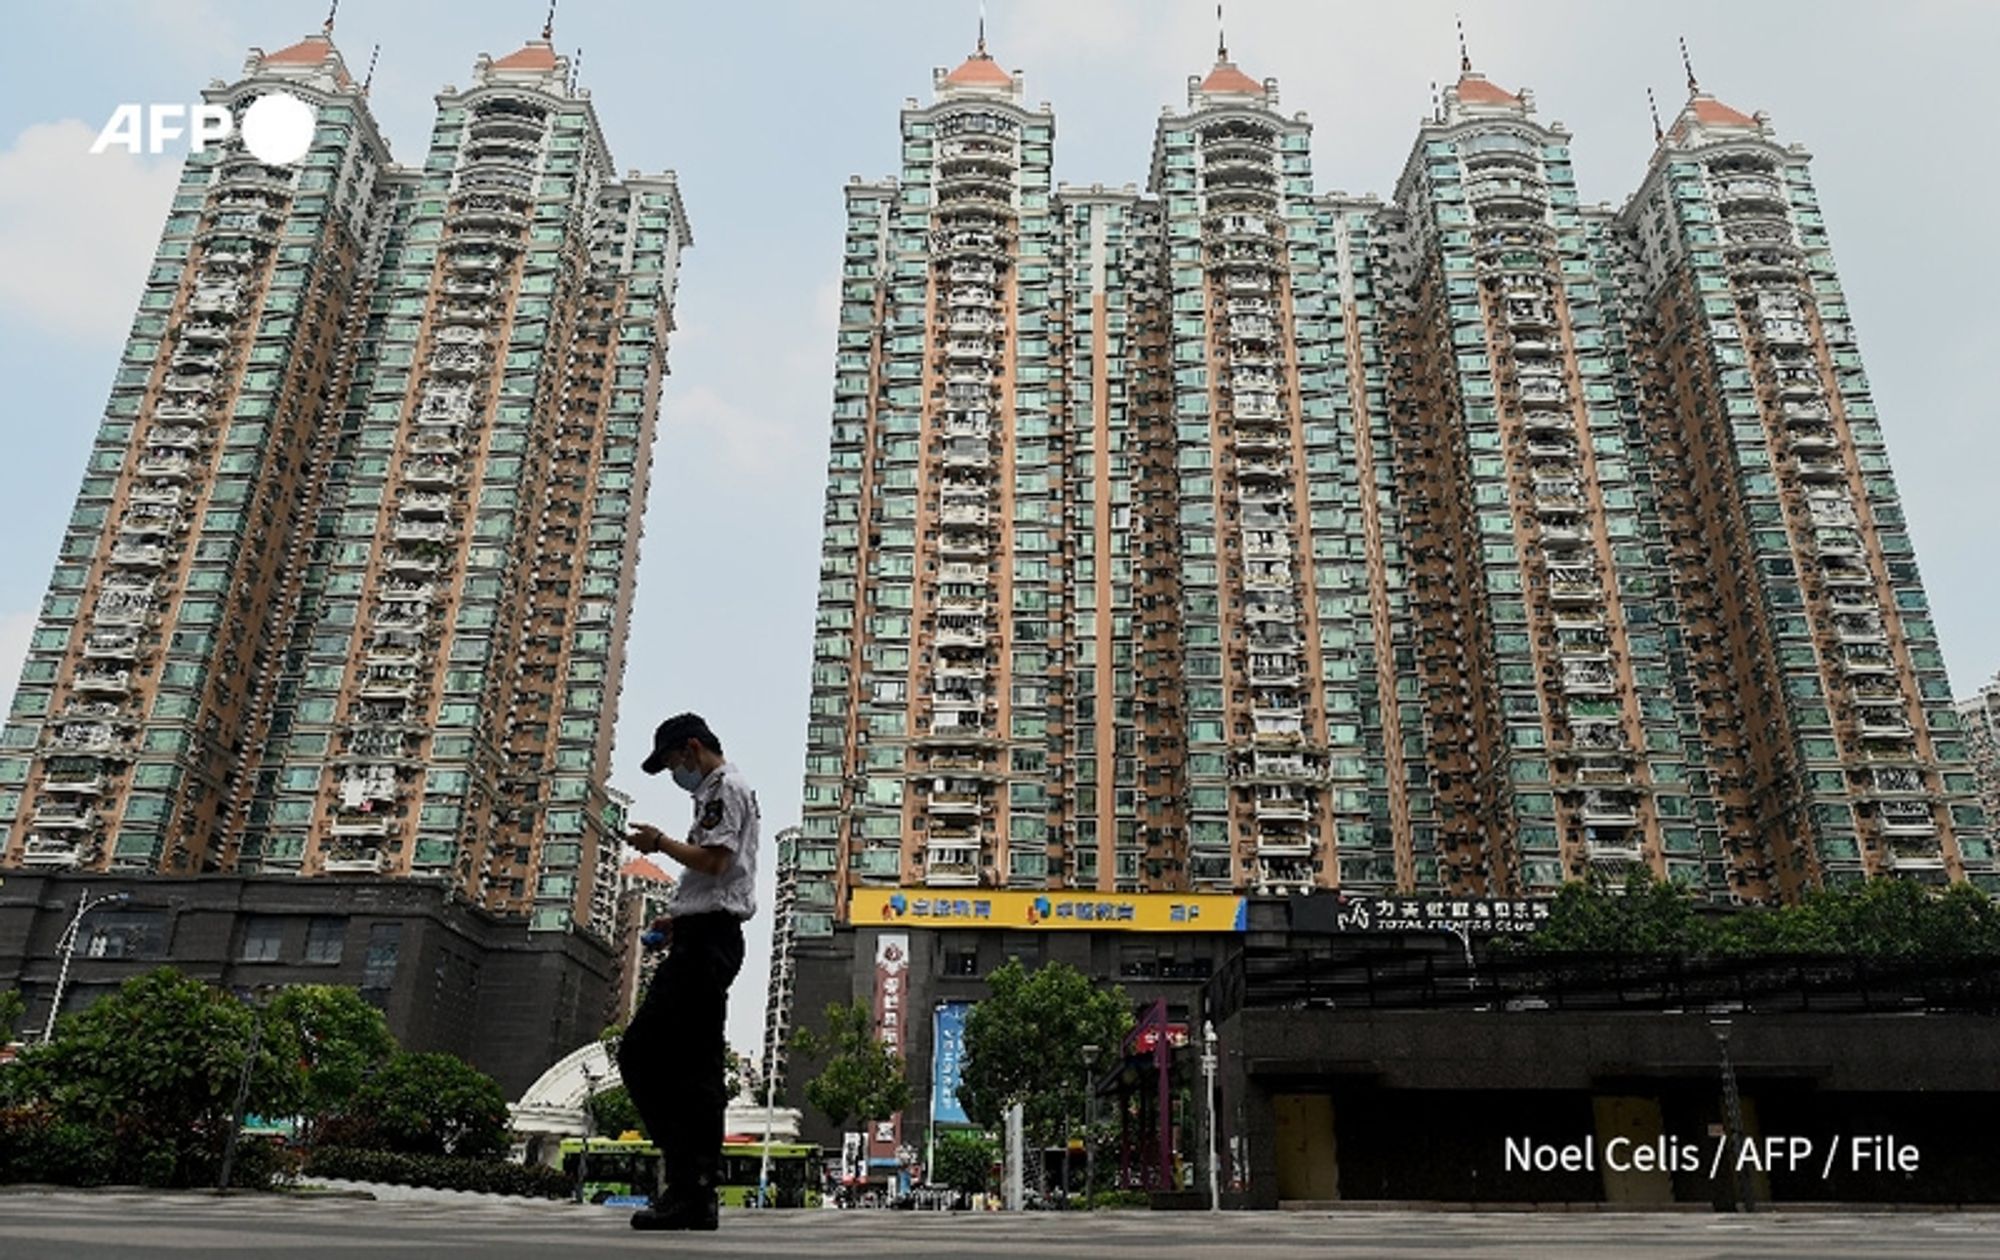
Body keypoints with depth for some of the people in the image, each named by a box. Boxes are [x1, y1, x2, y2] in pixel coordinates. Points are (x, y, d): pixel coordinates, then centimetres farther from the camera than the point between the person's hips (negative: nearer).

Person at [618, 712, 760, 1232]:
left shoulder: (724, 787, -5)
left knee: (641, 1055, -13)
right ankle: (696, 1194, 8)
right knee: (695, 1069, 7)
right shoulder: (723, 791, 26)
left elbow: (714, 860, -18)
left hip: (705, 941, -11)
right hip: (711, 940, 11)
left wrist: (660, 843, -6)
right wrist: (680, 919, 20)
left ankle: (688, 1182, -14)